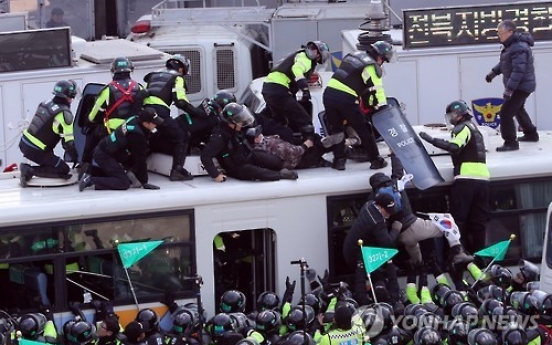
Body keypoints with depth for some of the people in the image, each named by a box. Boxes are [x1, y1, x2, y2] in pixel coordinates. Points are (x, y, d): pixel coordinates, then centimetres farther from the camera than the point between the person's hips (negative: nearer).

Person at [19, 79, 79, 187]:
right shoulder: (65, 113, -17)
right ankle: (30, 171, -12)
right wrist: (76, 158, 0)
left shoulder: (46, 103, 7)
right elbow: (68, 141, -16)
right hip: (36, 151, -8)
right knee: (64, 170, 0)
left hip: (24, 142, 8)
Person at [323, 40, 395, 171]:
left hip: (329, 93, 6)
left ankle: (339, 159, 15)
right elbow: (376, 90, -8)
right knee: (363, 129, 8)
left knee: (336, 128, 19)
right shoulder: (372, 67, -1)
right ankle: (375, 159, 13)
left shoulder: (353, 56, 20)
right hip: (346, 99, -6)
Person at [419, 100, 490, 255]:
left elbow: (454, 146, -21)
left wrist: (431, 140, -22)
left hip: (466, 178, -9)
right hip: (482, 178, 9)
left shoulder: (463, 128, -3)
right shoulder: (474, 129, 27)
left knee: (458, 218, -8)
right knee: (478, 219, 7)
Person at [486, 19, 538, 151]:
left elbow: (518, 71, -32)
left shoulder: (519, 48, -27)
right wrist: (494, 72, 13)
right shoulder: (511, 44, 5)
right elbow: (505, 62, 21)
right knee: (518, 109, 28)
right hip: (518, 85, 11)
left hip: (522, 86, -11)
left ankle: (511, 142, -9)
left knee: (506, 112, -14)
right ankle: (531, 134, 44)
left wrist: (509, 89, -33)